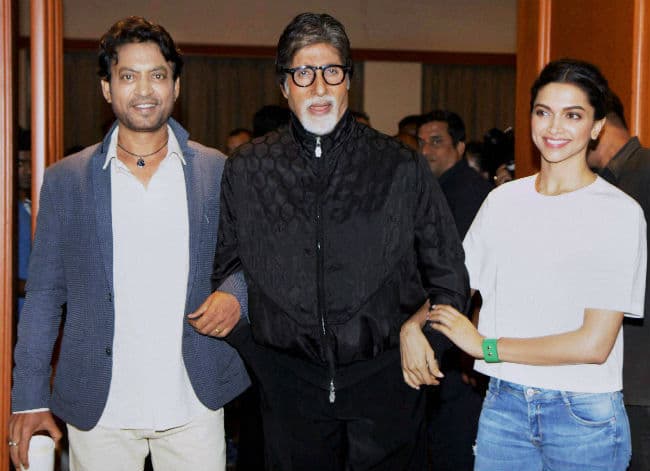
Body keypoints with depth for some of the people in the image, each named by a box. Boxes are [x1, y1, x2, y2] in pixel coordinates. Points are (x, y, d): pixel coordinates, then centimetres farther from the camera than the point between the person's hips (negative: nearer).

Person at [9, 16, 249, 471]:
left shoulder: (217, 171, 4)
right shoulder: (65, 180, 3)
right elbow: (44, 294, 5)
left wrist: (235, 296, -11)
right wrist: (29, 399, 1)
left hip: (194, 405, 1)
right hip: (98, 411, 0)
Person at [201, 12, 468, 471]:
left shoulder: (402, 167, 1)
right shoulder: (246, 170, 4)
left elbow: (449, 277, 8)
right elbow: (226, 272, 11)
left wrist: (419, 326, -8)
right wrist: (258, 355, 2)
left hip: (385, 381, -1)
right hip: (290, 388, 1)